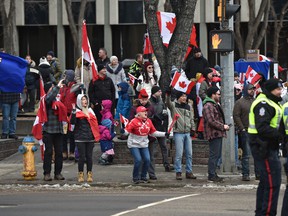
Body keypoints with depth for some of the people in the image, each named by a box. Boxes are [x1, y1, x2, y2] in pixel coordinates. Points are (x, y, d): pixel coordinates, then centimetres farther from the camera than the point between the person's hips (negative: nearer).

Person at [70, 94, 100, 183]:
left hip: (90, 138, 4)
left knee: (89, 156, 4)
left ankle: (89, 174, 9)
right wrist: (73, 111, -27)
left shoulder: (90, 111, 16)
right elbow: (72, 122, -16)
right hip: (80, 138, -4)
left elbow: (95, 123, 19)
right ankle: (80, 174, 5)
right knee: (82, 156, -4)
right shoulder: (77, 112, -1)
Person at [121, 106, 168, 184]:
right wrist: (123, 131, -45)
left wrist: (164, 134, 12)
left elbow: (153, 132, 14)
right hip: (134, 144, -6)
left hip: (144, 144, 6)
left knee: (147, 160, -6)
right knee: (138, 160, -17)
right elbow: (127, 130, -23)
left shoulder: (148, 121, 4)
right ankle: (135, 178, 0)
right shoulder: (134, 121, -15)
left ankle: (143, 177, 12)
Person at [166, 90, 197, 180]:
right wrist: (168, 94, -37)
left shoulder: (189, 107, 15)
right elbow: (168, 102, -20)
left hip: (188, 133, 5)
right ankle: (178, 172, 0)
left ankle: (189, 172, 13)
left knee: (189, 154, 6)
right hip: (178, 133, -5)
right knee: (179, 154, -6)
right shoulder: (174, 105, 1)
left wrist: (193, 129, 9)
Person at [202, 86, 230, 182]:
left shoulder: (215, 105, 21)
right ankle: (211, 175, -7)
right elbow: (211, 121, -22)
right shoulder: (208, 106, -14)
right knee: (214, 155, -10)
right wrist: (223, 126, -16)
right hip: (213, 134, -11)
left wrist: (223, 126, 14)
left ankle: (213, 174, 19)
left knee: (217, 155, 13)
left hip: (218, 134, 11)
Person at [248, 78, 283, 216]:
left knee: (265, 182, 18)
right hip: (264, 147, -11)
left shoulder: (271, 103, 20)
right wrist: (280, 134, -25)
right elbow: (263, 128, -25)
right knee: (273, 183, -12)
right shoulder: (263, 104, -16)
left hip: (269, 147, 11)